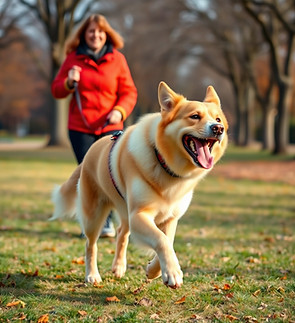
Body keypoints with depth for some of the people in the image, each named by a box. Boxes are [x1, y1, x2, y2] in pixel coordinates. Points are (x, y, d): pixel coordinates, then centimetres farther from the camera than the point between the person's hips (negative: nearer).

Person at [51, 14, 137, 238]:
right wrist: (69, 82, -13)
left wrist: (120, 111, -15)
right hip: (80, 127, 1)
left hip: (110, 127, -1)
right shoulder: (73, 58, 5)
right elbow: (56, 90, 9)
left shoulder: (117, 59, 4)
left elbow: (129, 92, 4)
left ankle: (108, 221, 4)